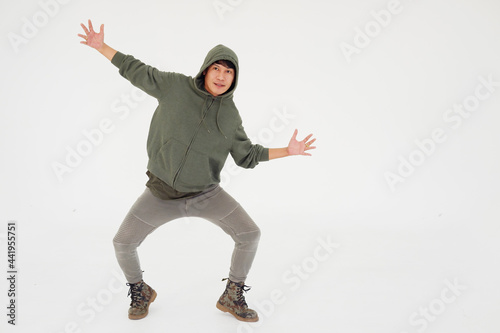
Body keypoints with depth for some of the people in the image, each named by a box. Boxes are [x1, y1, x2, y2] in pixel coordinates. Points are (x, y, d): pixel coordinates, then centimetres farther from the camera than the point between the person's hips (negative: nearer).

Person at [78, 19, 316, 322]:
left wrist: (288, 151, -2)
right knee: (123, 243, -6)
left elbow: (248, 156, 4)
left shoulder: (230, 115, -3)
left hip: (206, 193, 1)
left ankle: (232, 297, 14)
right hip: (162, 193, -1)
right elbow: (137, 71, 2)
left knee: (250, 234, -10)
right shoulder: (175, 86, -8)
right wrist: (101, 46, 1)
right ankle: (141, 292, 26)